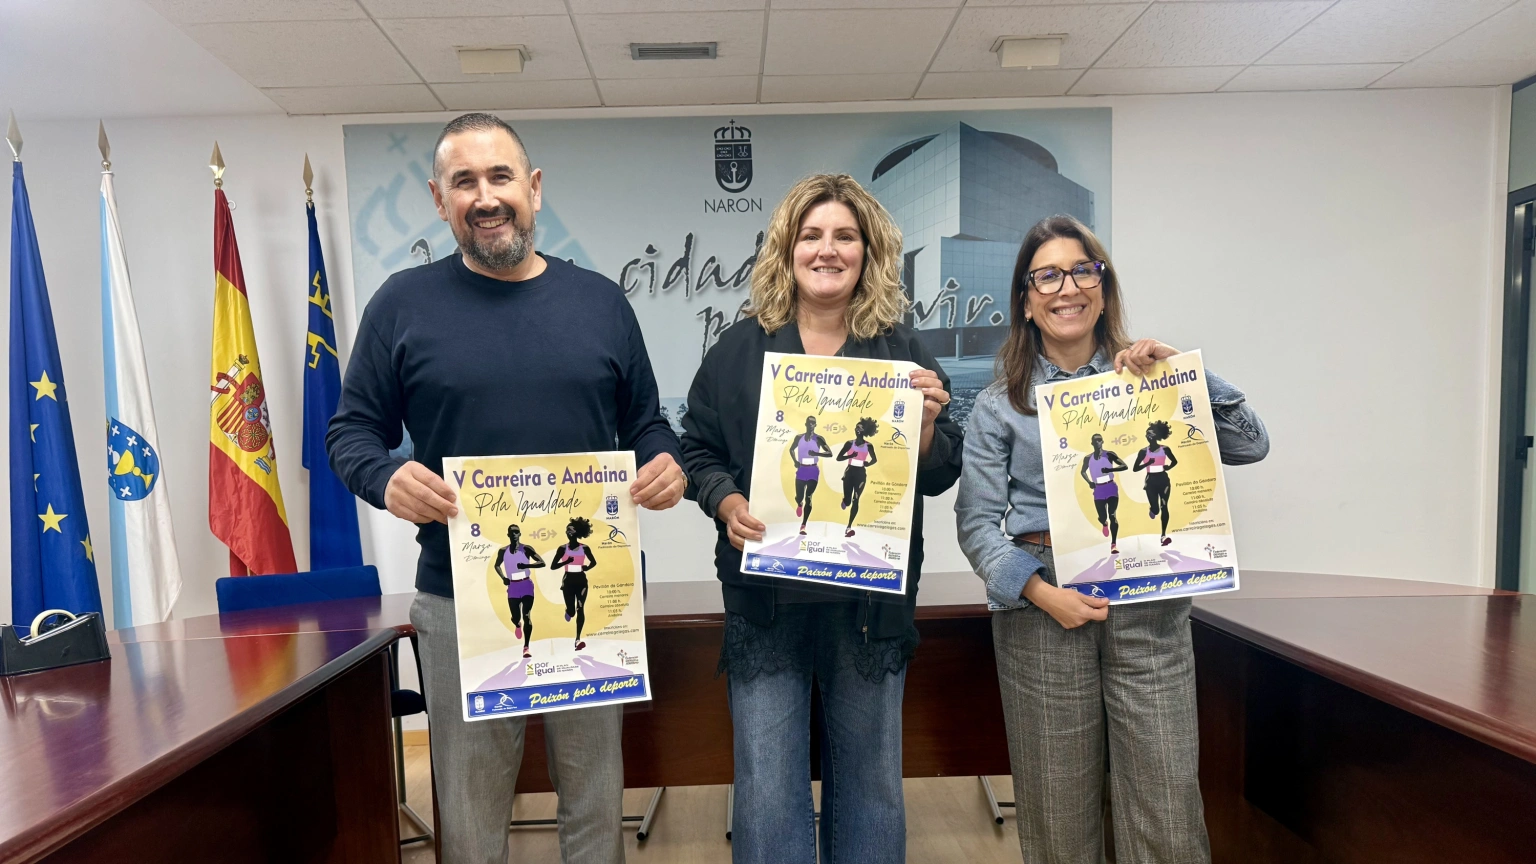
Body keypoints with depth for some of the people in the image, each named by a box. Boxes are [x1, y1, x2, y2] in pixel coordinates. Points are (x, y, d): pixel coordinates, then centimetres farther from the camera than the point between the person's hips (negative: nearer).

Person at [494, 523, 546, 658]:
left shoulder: (526, 549, -6)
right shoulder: (503, 551, 2)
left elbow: (542, 563, -9)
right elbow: (497, 566, 19)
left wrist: (527, 565, -24)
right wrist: (503, 578, 1)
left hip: (526, 585, -2)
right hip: (512, 587, 2)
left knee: (527, 616, -10)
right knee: (515, 618, 1)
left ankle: (526, 647, -6)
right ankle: (518, 625, 41)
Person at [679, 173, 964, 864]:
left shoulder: (902, 351, 4)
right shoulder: (740, 348, 3)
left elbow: (940, 477, 4)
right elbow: (697, 451, 6)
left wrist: (926, 420, -16)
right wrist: (727, 503, -13)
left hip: (872, 600, 1)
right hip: (766, 596, 0)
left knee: (870, 781, 15)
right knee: (767, 792, 6)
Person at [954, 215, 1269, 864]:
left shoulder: (1146, 382, 10)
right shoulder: (1000, 403, 5)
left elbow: (1249, 445, 4)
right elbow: (976, 519, 0)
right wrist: (1040, 591, -13)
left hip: (1148, 602, 1)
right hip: (1042, 604, -1)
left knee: (1168, 808, 2)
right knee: (1058, 809, 7)